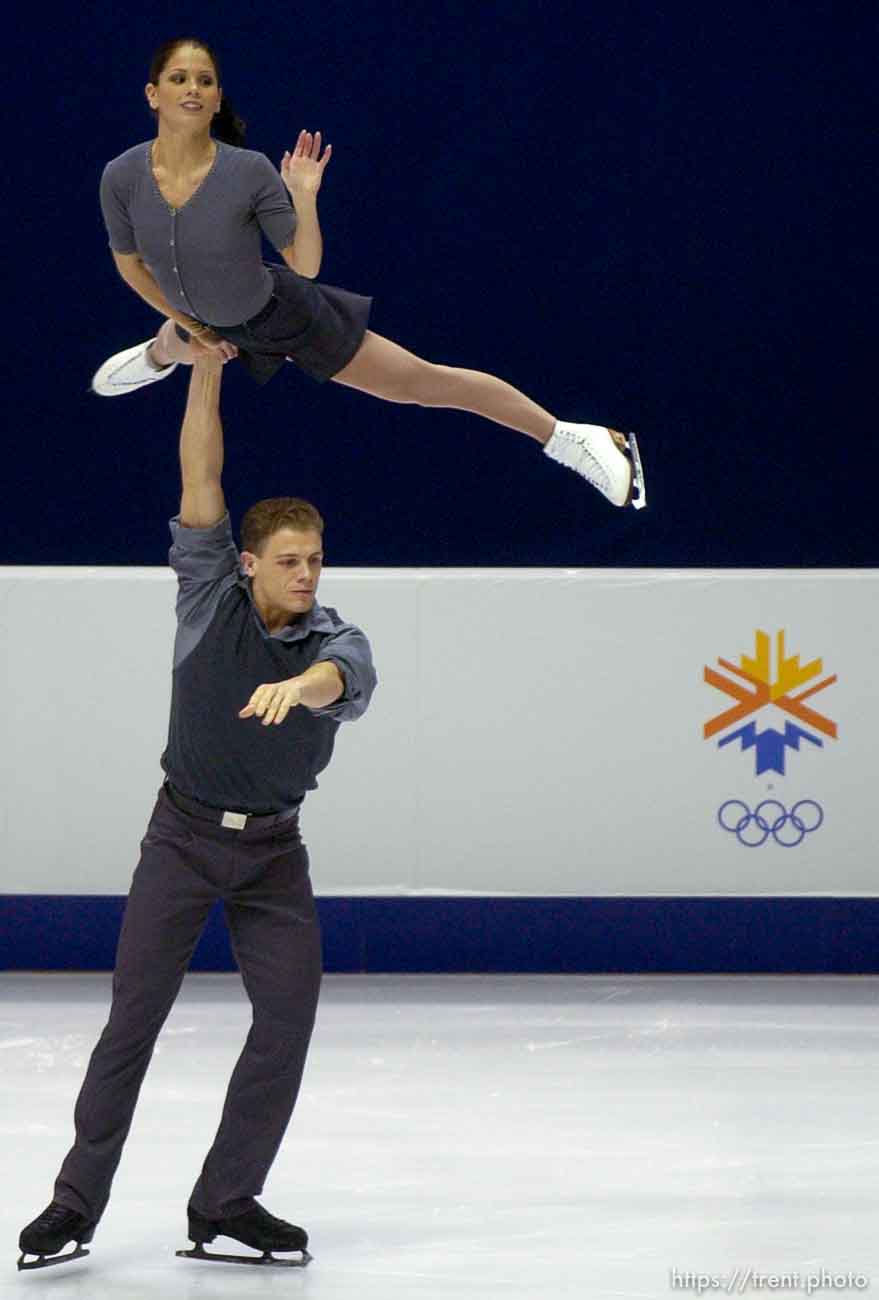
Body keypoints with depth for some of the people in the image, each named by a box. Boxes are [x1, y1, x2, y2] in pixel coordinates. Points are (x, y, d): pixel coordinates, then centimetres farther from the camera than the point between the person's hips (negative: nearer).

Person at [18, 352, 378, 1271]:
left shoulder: (333, 640, -6)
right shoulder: (211, 600, -5)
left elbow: (344, 677, -30)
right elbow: (200, 484, -11)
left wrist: (298, 686, -53)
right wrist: (206, 372, -17)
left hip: (273, 850, 1)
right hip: (185, 835, -1)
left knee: (290, 1012, -9)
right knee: (134, 1014, -4)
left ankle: (225, 1203, 2)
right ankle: (77, 1201, 4)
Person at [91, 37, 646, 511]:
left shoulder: (249, 172, -34)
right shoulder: (122, 178, -26)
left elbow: (305, 264, -23)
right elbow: (130, 264, -5)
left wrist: (305, 196, -39)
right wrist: (191, 326, 2)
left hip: (283, 315, -5)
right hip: (209, 321, 5)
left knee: (421, 382, 0)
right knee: (177, 346, 41)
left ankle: (581, 441, 10)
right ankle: (156, 357, 84)